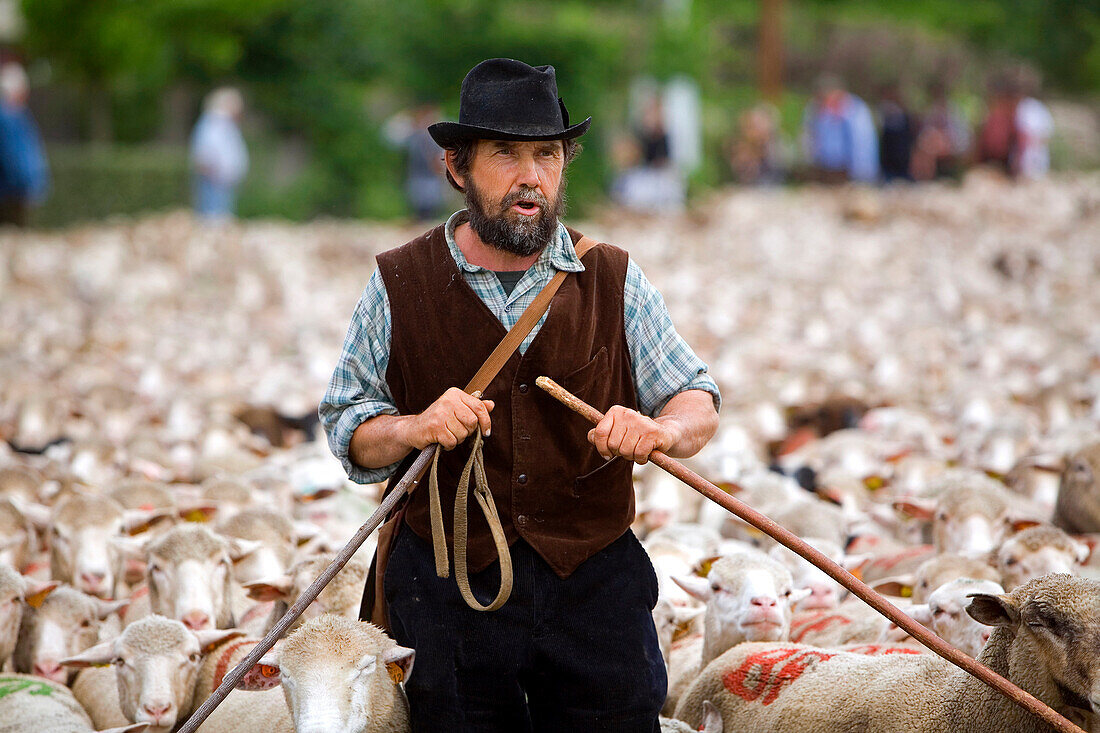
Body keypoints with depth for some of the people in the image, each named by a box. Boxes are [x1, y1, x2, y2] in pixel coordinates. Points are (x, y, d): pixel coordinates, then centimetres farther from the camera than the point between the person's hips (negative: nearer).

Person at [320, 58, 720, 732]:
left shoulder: (613, 279, 4)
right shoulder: (399, 285, 1)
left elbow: (699, 400, 6)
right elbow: (346, 427, 3)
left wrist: (660, 429, -17)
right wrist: (410, 428, -18)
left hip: (594, 585, 1)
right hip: (448, 593, -1)